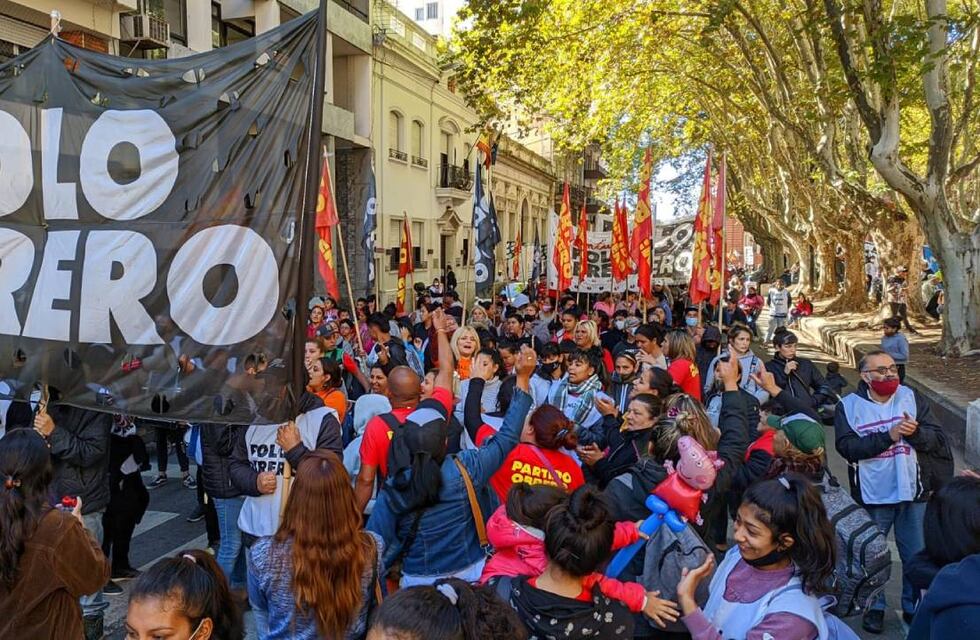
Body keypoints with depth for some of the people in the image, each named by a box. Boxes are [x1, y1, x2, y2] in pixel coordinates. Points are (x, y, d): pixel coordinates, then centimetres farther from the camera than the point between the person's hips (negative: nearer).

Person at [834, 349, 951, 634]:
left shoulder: (911, 398, -3)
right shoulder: (849, 406, -8)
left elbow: (939, 440, -6)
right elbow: (847, 447, -20)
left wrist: (916, 432, -27)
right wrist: (888, 435, -27)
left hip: (913, 493, 2)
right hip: (872, 496, -2)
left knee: (916, 556, 15)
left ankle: (914, 607, 36)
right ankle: (874, 607, 33)